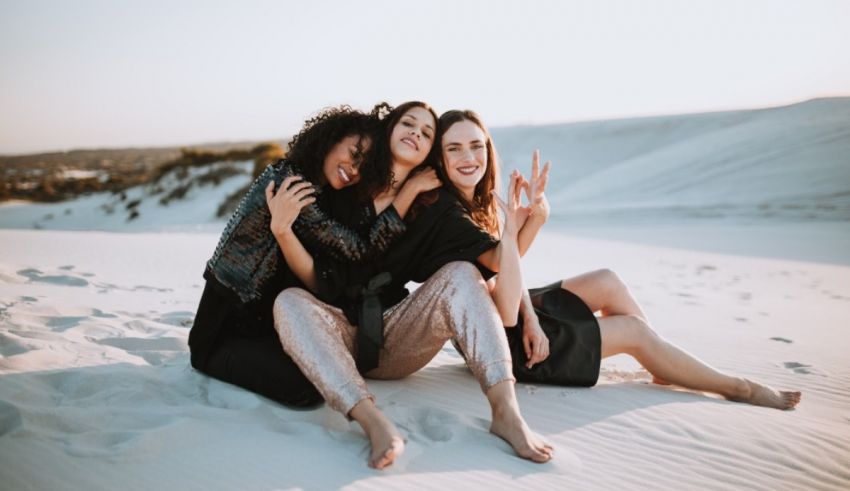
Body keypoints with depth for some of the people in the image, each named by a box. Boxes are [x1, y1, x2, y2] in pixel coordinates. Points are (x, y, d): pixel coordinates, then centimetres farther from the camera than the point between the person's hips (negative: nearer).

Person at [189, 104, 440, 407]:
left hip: (266, 318, 8)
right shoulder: (288, 182, -21)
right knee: (307, 388, -24)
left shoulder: (324, 197, 9)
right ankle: (212, 362, 1)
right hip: (227, 325, -8)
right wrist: (412, 188, -22)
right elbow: (359, 248, -23)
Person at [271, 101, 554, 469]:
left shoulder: (435, 206, 5)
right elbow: (315, 280, -4)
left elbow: (497, 259, -7)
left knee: (461, 274, -19)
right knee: (290, 302, -30)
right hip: (339, 334, -1)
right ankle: (375, 424, -46)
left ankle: (506, 411, -33)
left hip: (395, 340, 1)